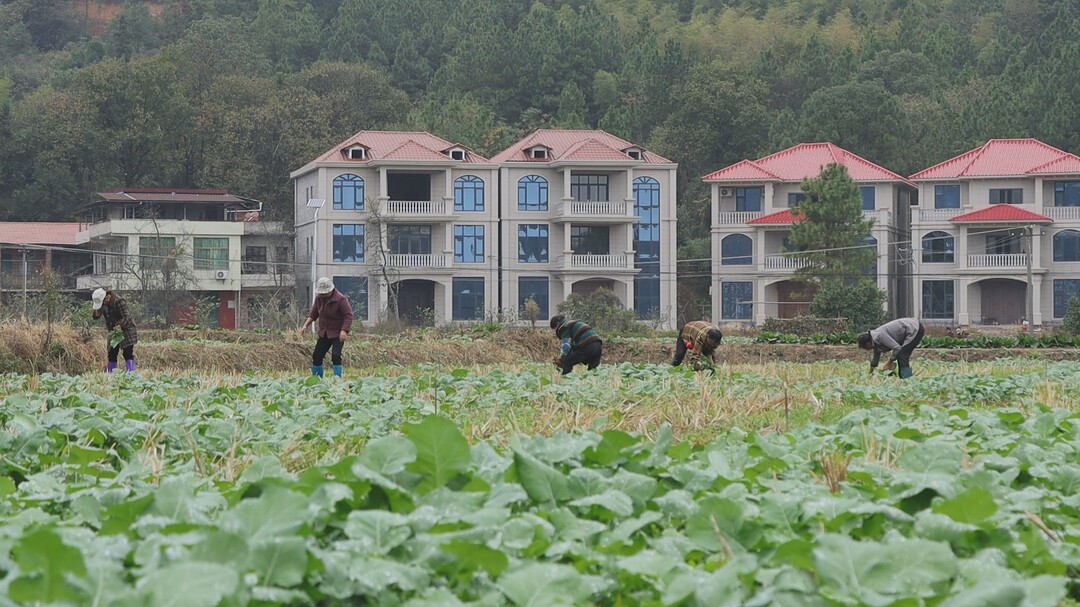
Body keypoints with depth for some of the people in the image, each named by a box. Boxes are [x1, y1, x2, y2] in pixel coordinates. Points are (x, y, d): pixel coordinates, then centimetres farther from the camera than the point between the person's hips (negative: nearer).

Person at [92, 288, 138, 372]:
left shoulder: (119, 301, -23)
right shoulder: (103, 303, -1)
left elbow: (126, 317, -25)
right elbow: (96, 316, 3)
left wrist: (120, 326, -42)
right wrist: (97, 311, -19)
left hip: (126, 329, -7)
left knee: (128, 353, -14)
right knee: (112, 354, 5)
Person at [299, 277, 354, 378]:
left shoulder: (340, 299, -18)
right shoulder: (319, 298, 1)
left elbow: (348, 316, -21)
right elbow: (313, 313, 12)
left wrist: (344, 330, -32)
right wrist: (305, 325, 0)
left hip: (338, 334, -6)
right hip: (324, 333, 6)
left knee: (335, 356, -19)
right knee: (316, 356, 5)